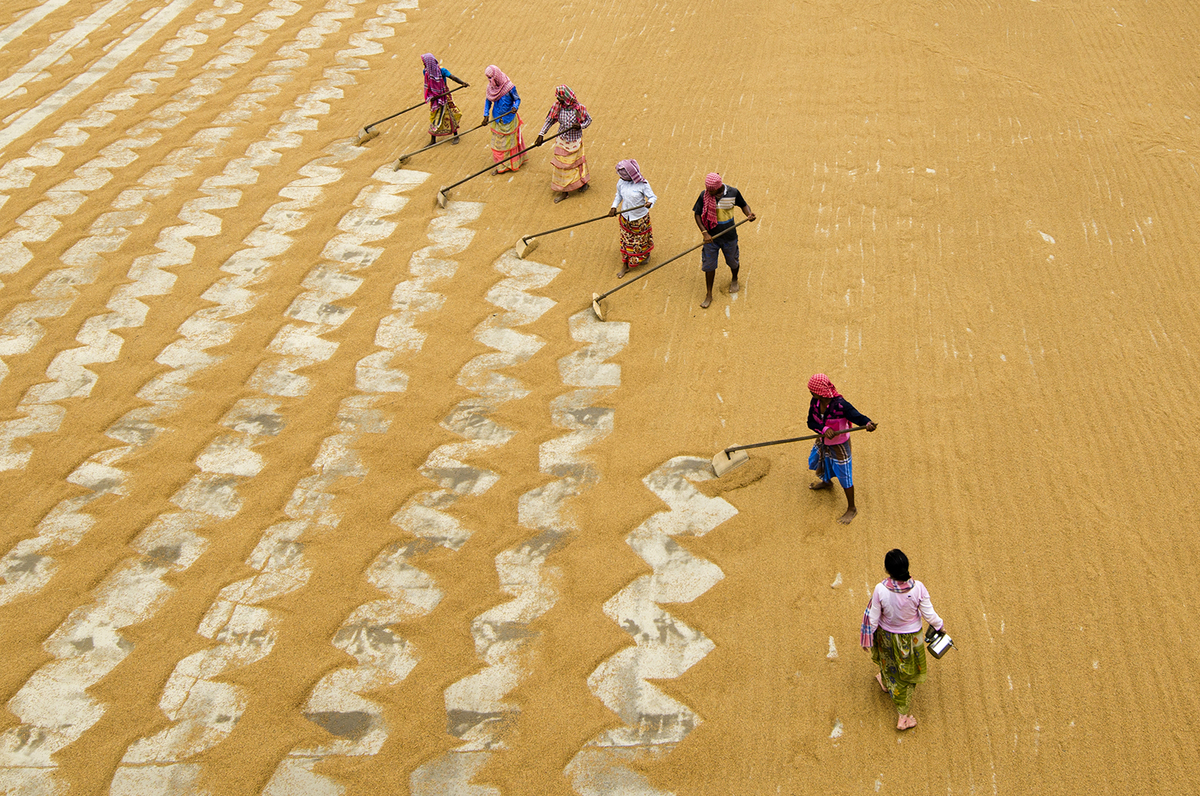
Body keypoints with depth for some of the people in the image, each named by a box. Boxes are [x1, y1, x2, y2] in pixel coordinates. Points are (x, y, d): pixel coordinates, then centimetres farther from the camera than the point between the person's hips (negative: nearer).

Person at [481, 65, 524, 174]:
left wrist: (515, 107, -32)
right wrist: (486, 115, -6)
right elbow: (488, 101, 4)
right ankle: (501, 166, 23)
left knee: (509, 141, 8)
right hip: (497, 119, 5)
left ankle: (510, 164, 23)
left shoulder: (509, 87, -22)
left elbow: (517, 99, -11)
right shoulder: (490, 87, -7)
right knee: (497, 142, 11)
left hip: (508, 119, -5)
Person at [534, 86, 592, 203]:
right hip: (562, 141, 2)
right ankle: (563, 190, 20)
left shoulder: (579, 108, -19)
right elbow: (549, 121, -6)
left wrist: (581, 125, -24)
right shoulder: (557, 107, -13)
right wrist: (541, 134, -15)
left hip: (575, 141, -2)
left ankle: (583, 181, 44)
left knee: (577, 161, 17)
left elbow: (589, 120, -4)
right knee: (561, 165, 8)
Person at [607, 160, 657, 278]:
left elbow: (652, 197, -16)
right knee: (626, 240, 13)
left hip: (640, 218, -4)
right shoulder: (621, 182, -11)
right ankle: (625, 266, 26)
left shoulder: (642, 184, -23)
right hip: (625, 217, 4)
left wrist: (649, 203, -39)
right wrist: (614, 207, -9)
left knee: (640, 240, 16)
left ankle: (646, 255, 49)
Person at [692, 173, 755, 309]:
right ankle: (708, 295, 17)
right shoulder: (704, 195, -13)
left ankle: (735, 280, 51)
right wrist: (705, 233, -17)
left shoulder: (733, 193, -12)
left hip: (729, 236, 0)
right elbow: (697, 215, -7)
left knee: (732, 261, 18)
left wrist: (749, 213, -16)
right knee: (709, 265, 4)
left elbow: (743, 204, 6)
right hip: (711, 236, 0)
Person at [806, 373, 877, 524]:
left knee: (845, 478, 5)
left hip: (839, 446, -7)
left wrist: (868, 423, -57)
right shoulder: (815, 402, -14)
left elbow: (857, 416, -35)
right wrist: (824, 429, -33)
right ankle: (826, 482, 68)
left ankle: (851, 509, 24)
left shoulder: (840, 405, -34)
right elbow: (811, 422, -14)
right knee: (818, 463, 33)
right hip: (823, 442, 7)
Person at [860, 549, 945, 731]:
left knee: (890, 662, 33)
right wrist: (939, 624, 7)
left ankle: (887, 683, 65)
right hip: (911, 637, 0)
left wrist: (867, 638, 1)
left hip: (887, 636, 0)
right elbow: (929, 614, -16)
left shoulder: (881, 589, -30)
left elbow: (873, 617, -16)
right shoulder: (918, 588, -29)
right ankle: (904, 716, 32)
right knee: (907, 674, 21)